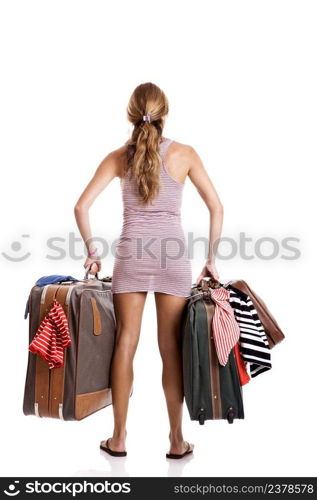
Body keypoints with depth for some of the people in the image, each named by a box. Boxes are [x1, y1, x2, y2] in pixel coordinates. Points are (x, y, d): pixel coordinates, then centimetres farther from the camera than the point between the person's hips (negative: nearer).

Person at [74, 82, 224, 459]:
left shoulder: (119, 157, 4)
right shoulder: (184, 153, 2)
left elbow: (81, 207, -1)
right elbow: (216, 208, 1)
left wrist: (92, 252, 9)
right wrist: (211, 258, 8)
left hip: (131, 252, 1)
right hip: (172, 253, -1)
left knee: (125, 343, 8)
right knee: (171, 348, 6)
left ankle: (119, 438, 15)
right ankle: (176, 440, 16)